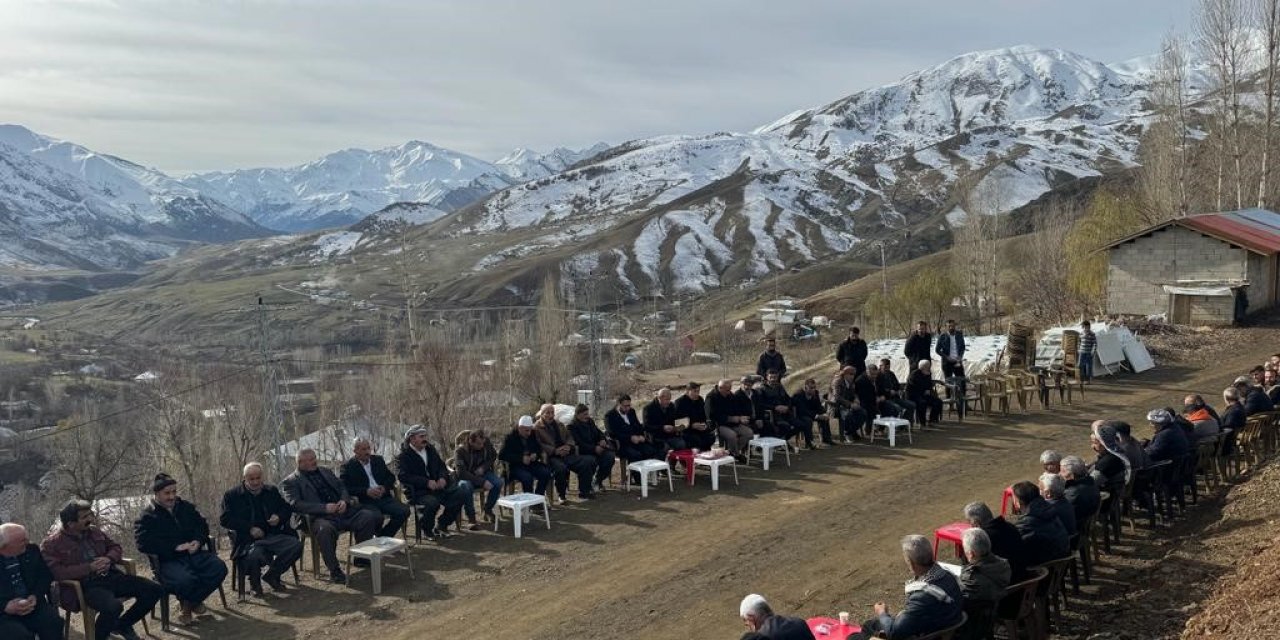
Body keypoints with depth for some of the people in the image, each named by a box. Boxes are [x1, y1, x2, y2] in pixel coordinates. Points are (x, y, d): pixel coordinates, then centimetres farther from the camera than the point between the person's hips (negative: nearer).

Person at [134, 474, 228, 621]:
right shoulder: (146, 517, -1)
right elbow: (144, 543, -15)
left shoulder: (186, 507, 16)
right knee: (185, 580, -37)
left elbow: (202, 525, 21)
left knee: (219, 568, -21)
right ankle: (190, 602, 2)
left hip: (194, 553, 5)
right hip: (168, 560, -5)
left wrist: (198, 541, -3)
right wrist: (176, 547, -20)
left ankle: (189, 603, 0)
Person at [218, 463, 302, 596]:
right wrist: (250, 528, -14)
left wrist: (279, 517, -3)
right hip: (249, 539, -4)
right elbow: (225, 519, -3)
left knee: (296, 545, -23)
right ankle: (255, 582, 0)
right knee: (255, 555, -38)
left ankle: (272, 575, 2)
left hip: (273, 535, 4)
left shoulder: (272, 491, 17)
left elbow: (287, 508, 22)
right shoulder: (232, 495, 5)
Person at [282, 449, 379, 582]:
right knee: (325, 529, -40)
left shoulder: (325, 471, 24)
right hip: (318, 516, -6)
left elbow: (342, 487, 23)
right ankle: (334, 571, -24)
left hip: (343, 510, 6)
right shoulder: (290, 482, 4)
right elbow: (295, 504, -10)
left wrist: (344, 500, -1)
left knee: (369, 516, -18)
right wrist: (324, 508, -20)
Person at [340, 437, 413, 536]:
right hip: (365, 501, -5)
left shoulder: (378, 460, 18)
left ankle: (384, 537, -1)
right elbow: (346, 488, -7)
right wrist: (366, 491, -18)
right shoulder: (348, 467, 3)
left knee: (404, 511, -20)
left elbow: (391, 477, 18)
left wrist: (384, 487, -4)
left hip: (384, 497, 5)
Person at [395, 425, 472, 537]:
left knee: (463, 492, -13)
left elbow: (442, 466, 20)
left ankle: (441, 525, 1)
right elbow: (403, 476, -17)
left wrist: (443, 477, -5)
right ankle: (427, 530, -4)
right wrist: (426, 482, -25)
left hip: (437, 487, 6)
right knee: (432, 502, -37)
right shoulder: (403, 456, -3)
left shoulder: (430, 449, 17)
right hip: (418, 492, -6)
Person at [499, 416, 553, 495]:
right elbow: (501, 455, -14)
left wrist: (536, 455, -5)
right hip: (516, 466, -5)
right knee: (527, 477, -35)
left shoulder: (533, 435, 8)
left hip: (532, 464, 5)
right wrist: (521, 458, -21)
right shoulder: (510, 437, -6)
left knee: (546, 473, -22)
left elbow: (539, 450, 21)